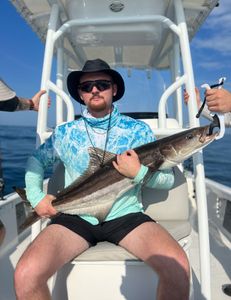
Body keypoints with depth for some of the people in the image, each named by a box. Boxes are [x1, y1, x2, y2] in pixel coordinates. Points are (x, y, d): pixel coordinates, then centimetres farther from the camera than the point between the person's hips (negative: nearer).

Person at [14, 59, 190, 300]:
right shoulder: (65, 132, 8)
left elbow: (168, 179, 4)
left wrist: (139, 173, -16)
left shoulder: (138, 130, 3)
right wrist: (36, 196, 5)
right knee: (25, 275, -22)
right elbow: (36, 160, 21)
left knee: (177, 266, -26)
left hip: (126, 215, 0)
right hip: (76, 217, 2)